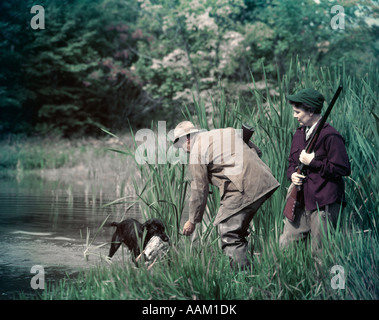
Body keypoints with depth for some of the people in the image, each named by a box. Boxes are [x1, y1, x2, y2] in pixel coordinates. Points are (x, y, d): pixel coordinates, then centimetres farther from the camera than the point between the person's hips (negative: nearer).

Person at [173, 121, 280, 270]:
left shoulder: (196, 152, 0)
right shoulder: (227, 132, 24)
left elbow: (199, 190, 2)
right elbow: (255, 150, 23)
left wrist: (192, 221, 11)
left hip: (242, 189, -9)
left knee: (229, 235, -5)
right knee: (237, 232, 18)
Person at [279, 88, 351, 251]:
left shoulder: (330, 136, -14)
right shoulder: (299, 134, 12)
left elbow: (343, 169, -18)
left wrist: (313, 162, -17)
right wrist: (292, 174, 0)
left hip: (324, 204, -8)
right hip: (300, 201, 8)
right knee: (285, 245, 11)